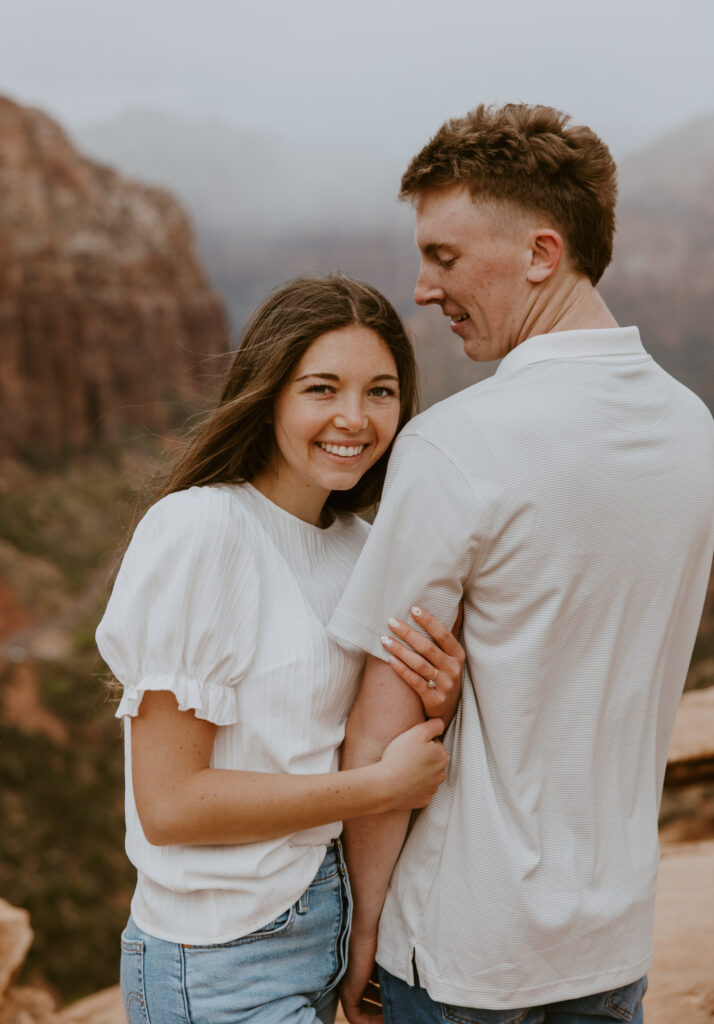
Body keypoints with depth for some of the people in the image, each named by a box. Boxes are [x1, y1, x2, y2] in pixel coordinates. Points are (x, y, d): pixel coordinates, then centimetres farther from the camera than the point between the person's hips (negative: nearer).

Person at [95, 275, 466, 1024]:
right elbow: (168, 803, -19)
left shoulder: (355, 546, 5)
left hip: (323, 926, 7)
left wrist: (443, 696, -8)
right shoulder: (196, 530, -18)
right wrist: (382, 785, -17)